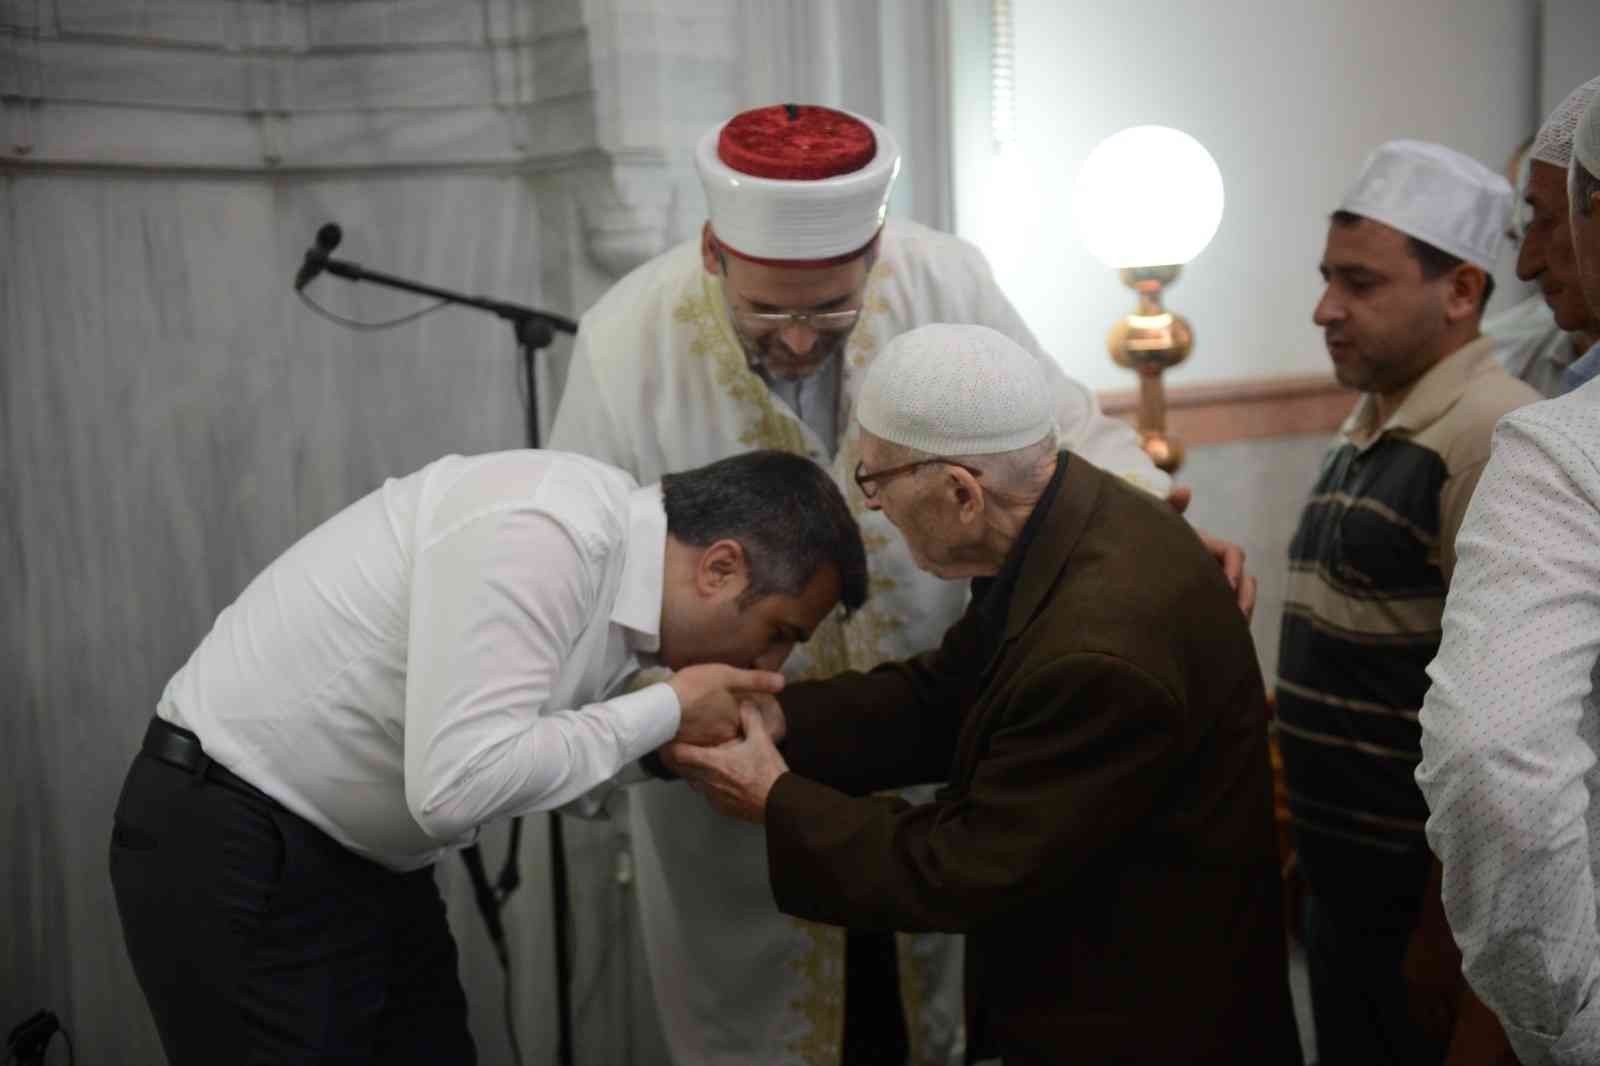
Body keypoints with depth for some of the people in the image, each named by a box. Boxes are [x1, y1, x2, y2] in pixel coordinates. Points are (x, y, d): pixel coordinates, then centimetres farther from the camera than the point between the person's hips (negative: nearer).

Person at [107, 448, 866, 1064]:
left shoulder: (621, 567, 2)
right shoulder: (542, 534, -26)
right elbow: (460, 784, -32)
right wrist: (665, 711, -21)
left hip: (367, 855, 9)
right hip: (236, 854, -9)